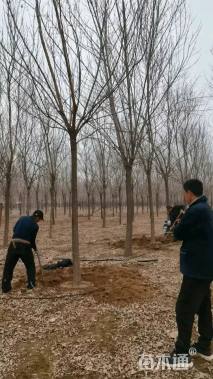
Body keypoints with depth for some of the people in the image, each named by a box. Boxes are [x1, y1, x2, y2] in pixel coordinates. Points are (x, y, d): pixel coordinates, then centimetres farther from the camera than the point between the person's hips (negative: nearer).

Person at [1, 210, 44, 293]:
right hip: (25, 246, -3)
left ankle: (5, 287, 14)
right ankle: (31, 284, 19)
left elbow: (14, 229, 12)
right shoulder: (35, 226, -3)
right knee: (30, 266, 18)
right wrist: (35, 248, 19)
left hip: (14, 244, 3)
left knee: (8, 266, 13)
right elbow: (32, 240, 1)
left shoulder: (22, 218, 8)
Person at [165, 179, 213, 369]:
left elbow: (179, 234, -14)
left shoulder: (196, 210, -22)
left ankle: (182, 354, 8)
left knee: (183, 309, -1)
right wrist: (183, 222, 5)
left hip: (196, 267, -10)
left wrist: (178, 222, 4)